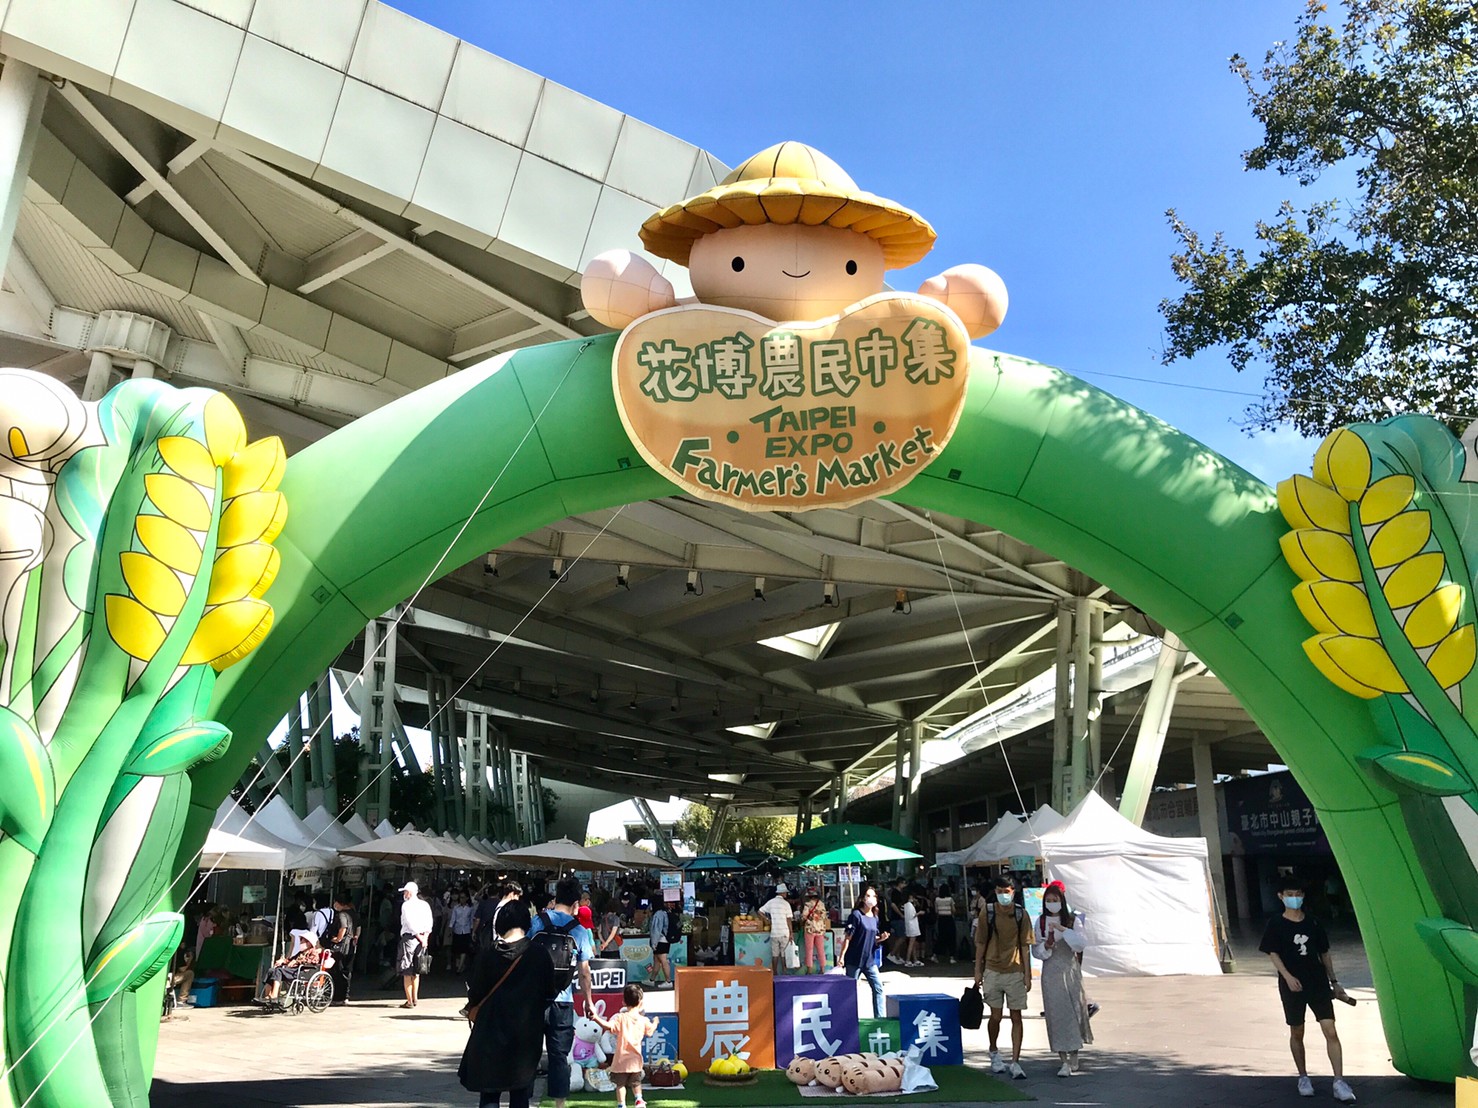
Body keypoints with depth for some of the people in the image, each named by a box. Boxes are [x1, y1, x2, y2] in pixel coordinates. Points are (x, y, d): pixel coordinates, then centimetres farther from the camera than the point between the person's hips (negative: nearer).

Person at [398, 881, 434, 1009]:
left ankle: (409, 1001, 1)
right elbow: (430, 923, 2)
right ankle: (415, 998, 21)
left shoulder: (406, 905, -8)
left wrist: (421, 938, -11)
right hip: (422, 940, 6)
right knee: (416, 971, 17)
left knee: (406, 972, 1)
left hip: (409, 938, -6)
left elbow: (411, 924, -15)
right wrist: (424, 937, -4)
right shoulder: (425, 905, 10)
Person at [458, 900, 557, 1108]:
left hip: (491, 1030, 0)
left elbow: (476, 991, 0)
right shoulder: (539, 954, -9)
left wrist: (473, 1012, 20)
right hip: (526, 1033, 0)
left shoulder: (487, 953, -8)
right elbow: (549, 992, -2)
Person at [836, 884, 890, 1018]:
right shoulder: (856, 915, -12)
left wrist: (881, 938, -3)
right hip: (854, 960, -6)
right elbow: (848, 937, -13)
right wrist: (841, 956, -17)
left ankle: (879, 1017, 10)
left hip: (870, 960, 6)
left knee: (878, 988, 3)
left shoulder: (875, 917, 8)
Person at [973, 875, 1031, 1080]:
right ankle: (994, 1053, 31)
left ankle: (1015, 1062, 8)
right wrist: (978, 970, 2)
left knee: (1016, 1017, 2)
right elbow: (980, 943, 2)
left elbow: (1025, 945, -1)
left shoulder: (1021, 914, -4)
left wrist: (1027, 974, -3)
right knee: (995, 1017, 7)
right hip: (993, 971, 0)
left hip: (1015, 972, 0)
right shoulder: (987, 911, -4)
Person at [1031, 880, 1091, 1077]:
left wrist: (1063, 930, -22)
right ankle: (1064, 1061, 3)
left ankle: (1073, 1057, 14)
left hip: (1070, 970, -1)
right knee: (1056, 1014, -1)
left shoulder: (1073, 921, 0)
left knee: (1073, 1011, 1)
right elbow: (1035, 950, 6)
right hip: (1050, 973, 1)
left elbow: (1081, 944, -12)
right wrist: (1046, 946, -14)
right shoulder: (1041, 923, 4)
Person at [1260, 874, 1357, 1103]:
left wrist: (1334, 982, 10)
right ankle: (1303, 1077, 24)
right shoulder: (1276, 925, -3)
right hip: (1293, 985, -2)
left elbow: (1324, 954, 12)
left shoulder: (1313, 923, 6)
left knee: (1331, 1031, -7)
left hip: (1318, 983, 2)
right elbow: (1273, 954, -6)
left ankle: (1339, 1082, -5)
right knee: (1297, 1033, 9)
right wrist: (1288, 977, -19)